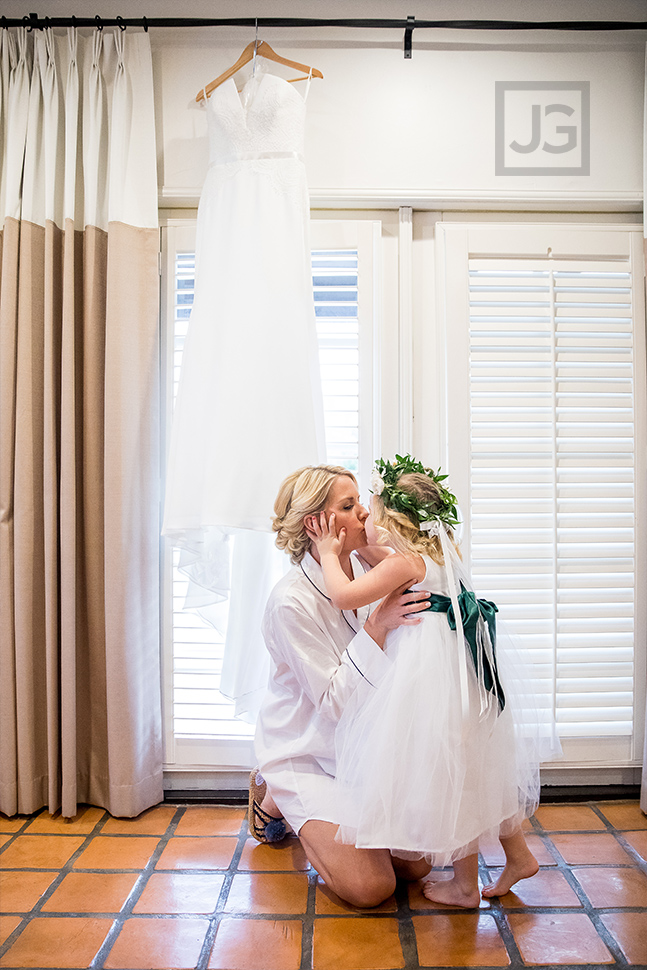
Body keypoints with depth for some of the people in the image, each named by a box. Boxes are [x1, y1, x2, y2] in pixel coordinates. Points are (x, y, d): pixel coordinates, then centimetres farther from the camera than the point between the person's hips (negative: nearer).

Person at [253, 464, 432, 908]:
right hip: (307, 751, -6)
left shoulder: (369, 569, -8)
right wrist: (376, 627, -36)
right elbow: (336, 701, -25)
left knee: (416, 863, 3)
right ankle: (275, 798, 13)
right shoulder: (291, 601, -26)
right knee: (370, 886, -8)